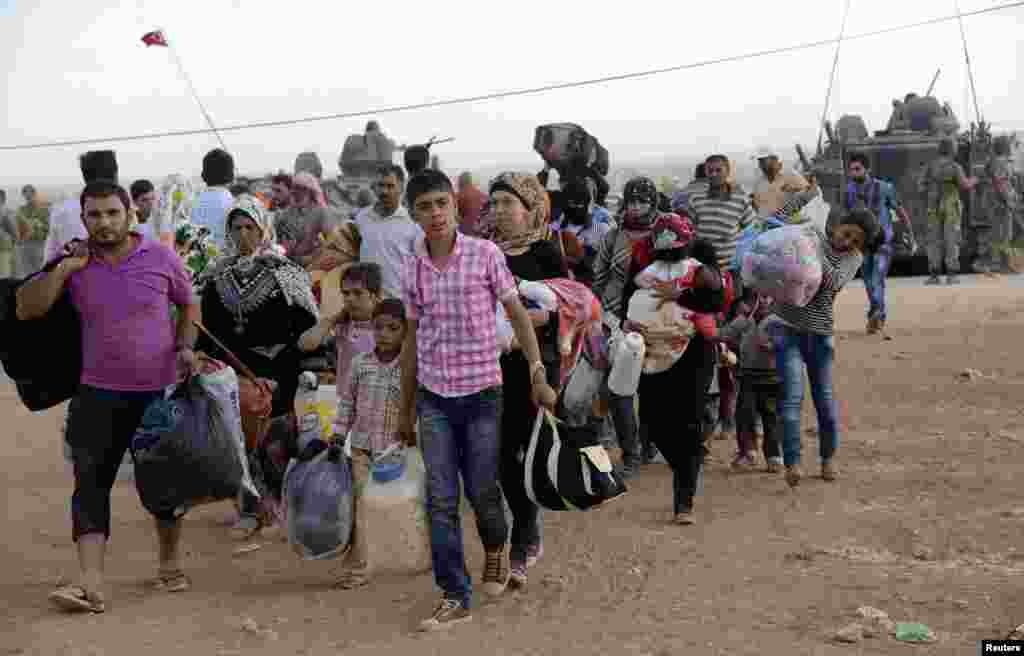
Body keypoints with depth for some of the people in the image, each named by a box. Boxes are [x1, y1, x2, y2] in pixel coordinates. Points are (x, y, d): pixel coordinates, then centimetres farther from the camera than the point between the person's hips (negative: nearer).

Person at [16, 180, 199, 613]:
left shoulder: (160, 258, -2)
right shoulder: (74, 265, 1)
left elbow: (189, 304, 12)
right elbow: (26, 310, -4)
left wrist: (185, 346, -4)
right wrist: (64, 268, -13)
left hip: (159, 391, -1)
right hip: (99, 394, 1)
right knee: (91, 482, -8)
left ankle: (170, 562, 31)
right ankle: (91, 584, -13)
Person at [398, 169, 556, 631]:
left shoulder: (485, 254, -6)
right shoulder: (412, 269, 3)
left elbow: (518, 315, 0)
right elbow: (412, 340, 11)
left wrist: (538, 374, -8)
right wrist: (406, 410, 15)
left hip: (481, 393, -2)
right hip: (433, 398, 2)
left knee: (482, 492, 6)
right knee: (441, 501, -1)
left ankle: (495, 550, 38)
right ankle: (455, 598, 5)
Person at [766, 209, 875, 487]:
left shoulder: (854, 258, 3)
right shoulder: (812, 234, 1)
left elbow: (833, 282, -16)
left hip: (820, 332, 2)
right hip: (787, 326, -2)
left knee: (824, 398, 8)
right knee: (792, 396, -14)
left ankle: (828, 456, 31)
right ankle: (792, 464, -19)